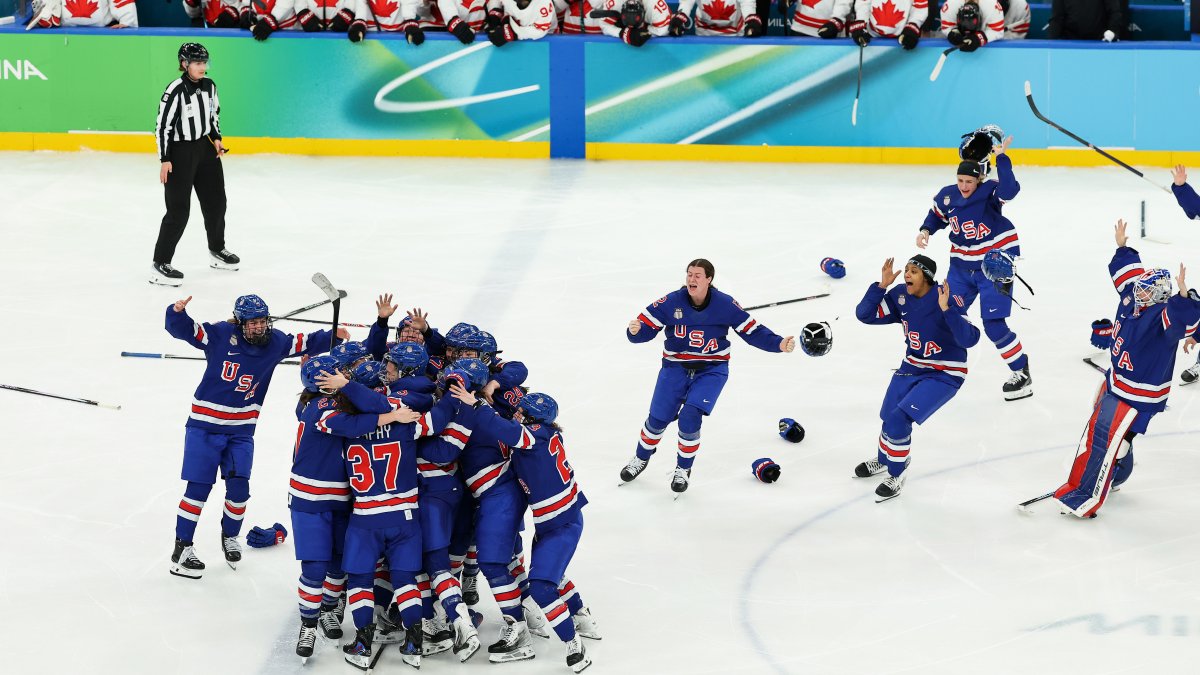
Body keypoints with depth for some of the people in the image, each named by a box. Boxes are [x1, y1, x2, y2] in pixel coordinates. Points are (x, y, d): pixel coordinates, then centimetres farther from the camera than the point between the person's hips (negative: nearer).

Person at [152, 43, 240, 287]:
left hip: (205, 149, 8)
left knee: (216, 201, 18)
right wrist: (164, 160, -17)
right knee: (178, 210, -8)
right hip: (180, 153, -8)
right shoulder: (176, 91, -20)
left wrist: (216, 138, 7)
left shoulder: (209, 86, 1)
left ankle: (217, 250, 39)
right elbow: (162, 125, -17)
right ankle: (160, 264, -2)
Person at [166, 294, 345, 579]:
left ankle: (230, 536, 30)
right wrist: (177, 312, -35)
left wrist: (332, 337, -3)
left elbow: (305, 343, 12)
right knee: (199, 487, -4)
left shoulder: (275, 342, 0)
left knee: (239, 488, 3)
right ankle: (181, 548, 5)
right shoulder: (220, 334, -12)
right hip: (205, 424, -4)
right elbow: (183, 329, -15)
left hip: (241, 430, 4)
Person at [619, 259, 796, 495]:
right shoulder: (671, 302, -13)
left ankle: (683, 469, 7)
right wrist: (635, 330, -33)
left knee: (690, 417, -17)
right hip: (676, 366, 1)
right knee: (658, 418, 1)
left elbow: (752, 331, -5)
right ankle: (641, 458, 31)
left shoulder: (725, 305, -12)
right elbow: (646, 325, -10)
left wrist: (778, 344, -16)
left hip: (711, 369, -1)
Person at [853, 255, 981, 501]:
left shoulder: (948, 299, -25)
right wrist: (882, 286, -19)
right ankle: (884, 459, 49)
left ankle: (896, 477, 5)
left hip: (944, 374, -6)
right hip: (912, 367, 6)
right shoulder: (900, 296, -8)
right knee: (889, 418, 15)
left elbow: (969, 339, -34)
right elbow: (865, 314, -7)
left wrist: (945, 309, -44)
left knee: (899, 419, -18)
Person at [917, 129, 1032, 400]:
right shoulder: (947, 196, -6)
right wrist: (925, 230, -2)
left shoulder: (990, 192, -19)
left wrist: (1001, 157, -41)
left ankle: (1022, 374, 3)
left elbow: (1009, 190, -42)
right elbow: (937, 215, 15)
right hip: (962, 264, 6)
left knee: (994, 325, -11)